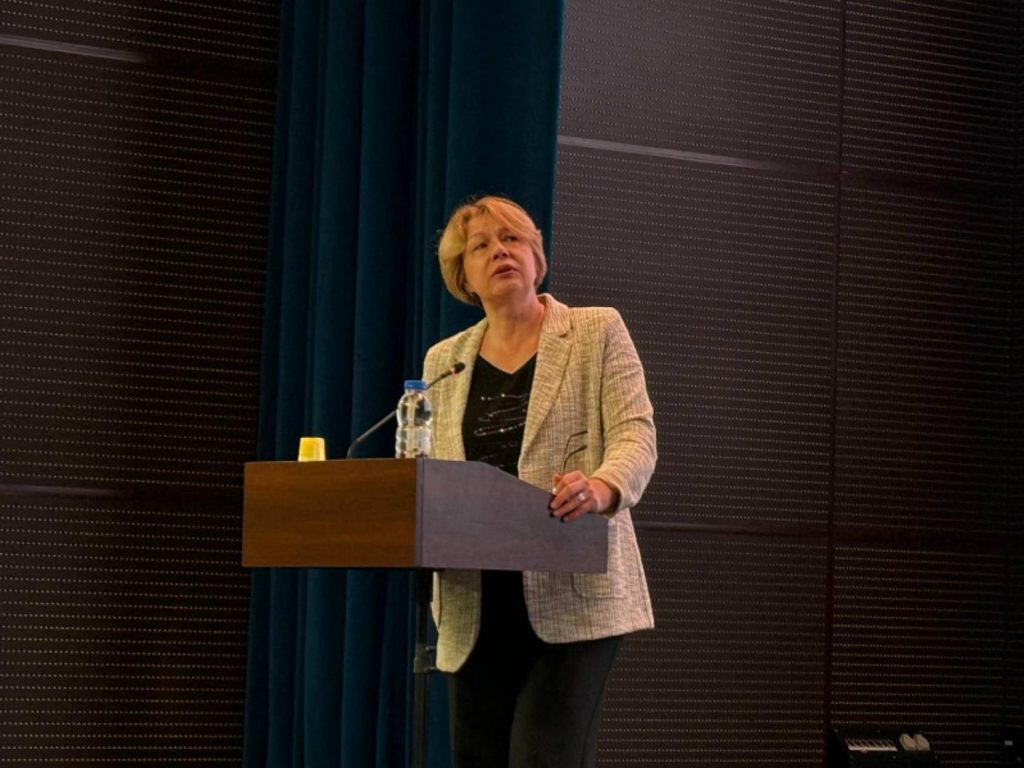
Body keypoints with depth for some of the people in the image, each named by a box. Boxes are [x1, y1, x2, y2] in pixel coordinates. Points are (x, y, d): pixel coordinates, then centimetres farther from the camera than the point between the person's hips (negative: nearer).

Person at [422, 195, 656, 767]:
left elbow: (636, 435, -6)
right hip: (477, 609, 5)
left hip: (573, 595, -4)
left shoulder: (597, 333, 5)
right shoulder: (444, 361, 16)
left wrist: (602, 488, -28)